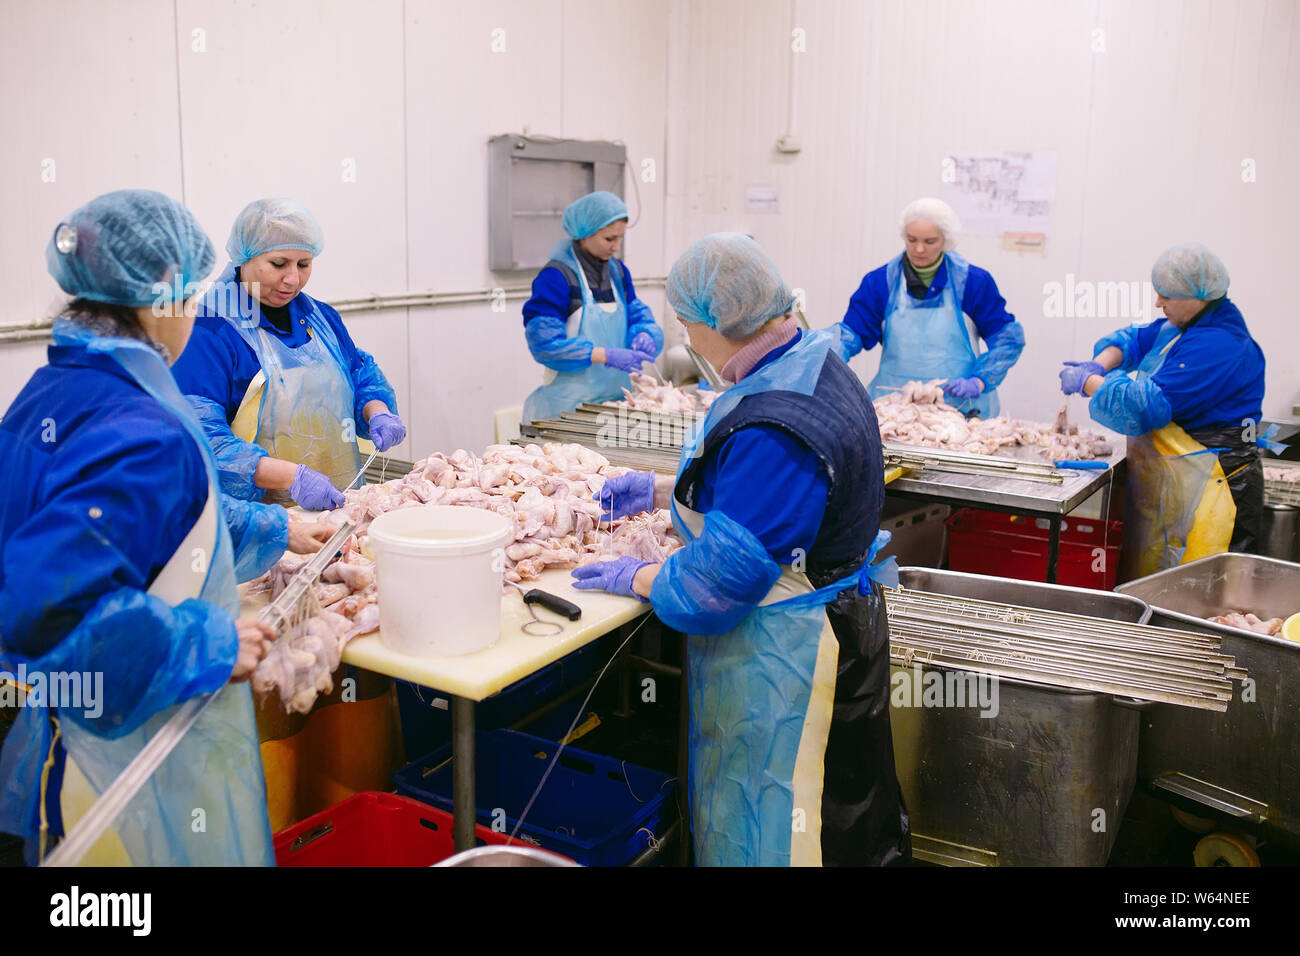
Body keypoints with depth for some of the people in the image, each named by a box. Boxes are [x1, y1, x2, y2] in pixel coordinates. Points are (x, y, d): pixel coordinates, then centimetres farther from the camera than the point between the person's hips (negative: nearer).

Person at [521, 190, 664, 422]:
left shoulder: (618, 271, 11)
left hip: (616, 400, 6)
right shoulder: (555, 277, -11)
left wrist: (644, 336, -10)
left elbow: (638, 316, 15)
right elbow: (545, 344, -17)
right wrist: (607, 356, -23)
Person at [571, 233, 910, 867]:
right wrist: (659, 492, 18)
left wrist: (637, 578, -10)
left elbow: (727, 570, -26)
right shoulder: (812, 367, 4)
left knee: (764, 827, 8)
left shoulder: (773, 428, -30)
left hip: (785, 651, -10)